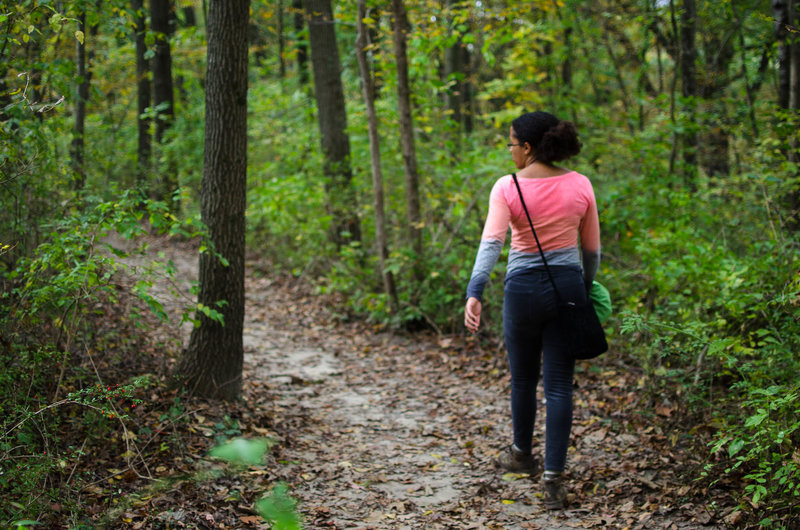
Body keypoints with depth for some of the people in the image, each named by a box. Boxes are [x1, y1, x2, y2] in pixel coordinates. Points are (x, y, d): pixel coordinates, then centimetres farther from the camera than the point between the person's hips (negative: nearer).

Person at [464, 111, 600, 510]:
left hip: (524, 289, -1)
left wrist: (474, 293, -28)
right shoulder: (580, 186, -1)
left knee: (523, 379, 19)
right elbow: (592, 249, 7)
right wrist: (585, 289, 22)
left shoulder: (507, 188, -10)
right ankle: (553, 478, 1)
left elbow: (491, 243, -22)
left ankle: (523, 454, 40)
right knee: (559, 385, 4)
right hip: (568, 286, 2)